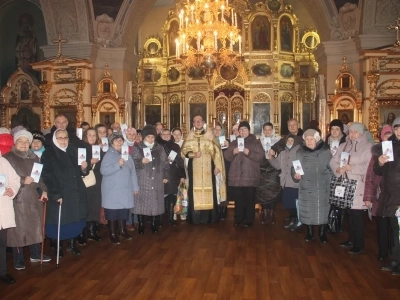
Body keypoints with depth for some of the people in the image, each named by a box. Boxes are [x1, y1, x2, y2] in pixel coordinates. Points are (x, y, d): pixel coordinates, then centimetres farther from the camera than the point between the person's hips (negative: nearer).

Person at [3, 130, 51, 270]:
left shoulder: (33, 157, 12)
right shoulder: (8, 158, -4)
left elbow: (40, 175, 14)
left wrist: (43, 190, 2)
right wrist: (22, 180, -17)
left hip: (33, 198, 5)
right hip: (17, 199, -5)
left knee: (35, 226, 11)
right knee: (18, 228, -1)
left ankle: (35, 254, 26)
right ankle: (18, 260, 11)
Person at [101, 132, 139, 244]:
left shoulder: (127, 155, 9)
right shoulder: (109, 155, -6)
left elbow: (132, 171, 9)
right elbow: (103, 171, -19)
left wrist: (135, 187, 6)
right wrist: (117, 165, -26)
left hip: (125, 189, 5)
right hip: (112, 190, -5)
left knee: (124, 210, 11)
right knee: (113, 211, 1)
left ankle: (123, 231, 26)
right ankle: (113, 234, 13)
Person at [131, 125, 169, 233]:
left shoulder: (160, 148, 11)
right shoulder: (137, 149, 1)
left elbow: (166, 163, 13)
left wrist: (166, 176, 7)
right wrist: (141, 162, -22)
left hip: (157, 182, 3)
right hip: (142, 182, -3)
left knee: (155, 203, 8)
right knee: (142, 203, 0)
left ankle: (154, 223, 21)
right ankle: (141, 225, 13)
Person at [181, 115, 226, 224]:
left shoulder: (209, 134, 6)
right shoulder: (190, 135, 8)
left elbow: (216, 150, 3)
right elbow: (184, 150, 5)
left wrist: (217, 166, -4)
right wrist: (193, 154, -15)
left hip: (207, 167, 0)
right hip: (194, 168, 0)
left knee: (208, 190, -1)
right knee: (195, 190, -2)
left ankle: (209, 217, 7)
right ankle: (195, 218, 4)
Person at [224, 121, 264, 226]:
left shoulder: (256, 142, 5)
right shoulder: (234, 142, 14)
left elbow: (261, 156, -6)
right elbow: (227, 156, 8)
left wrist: (249, 153, -19)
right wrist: (233, 152, -12)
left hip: (250, 177, -3)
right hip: (237, 176, 3)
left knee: (249, 199, 0)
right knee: (238, 199, 7)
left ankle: (249, 220, 9)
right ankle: (238, 219, 17)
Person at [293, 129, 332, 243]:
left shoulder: (325, 151, -2)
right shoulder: (300, 152, 4)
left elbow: (332, 168, 1)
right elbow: (294, 168, 9)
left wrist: (328, 181, -7)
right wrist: (295, 175, -10)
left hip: (321, 187, -2)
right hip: (306, 187, 2)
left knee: (322, 210, 4)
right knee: (308, 211, 8)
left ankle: (322, 233, 20)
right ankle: (309, 233, 24)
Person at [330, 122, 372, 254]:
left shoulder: (368, 147, -4)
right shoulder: (343, 146, 14)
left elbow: (369, 166, -16)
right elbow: (333, 161, 9)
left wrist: (351, 167, -21)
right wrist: (338, 169, -11)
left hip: (359, 186, -5)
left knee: (357, 215, -3)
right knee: (350, 213, 13)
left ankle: (359, 244, 8)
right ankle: (351, 239, 27)